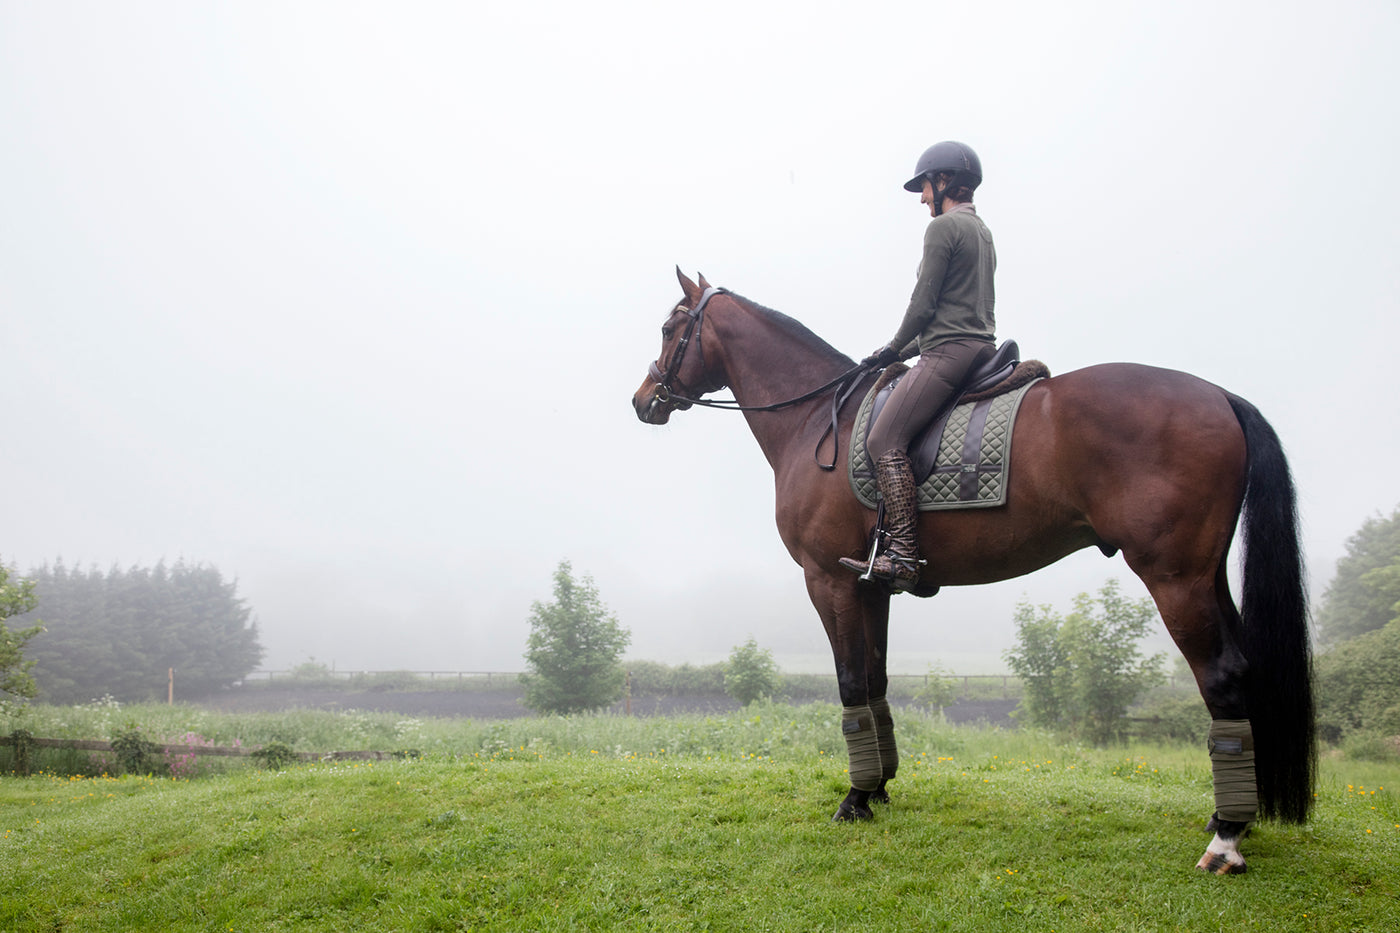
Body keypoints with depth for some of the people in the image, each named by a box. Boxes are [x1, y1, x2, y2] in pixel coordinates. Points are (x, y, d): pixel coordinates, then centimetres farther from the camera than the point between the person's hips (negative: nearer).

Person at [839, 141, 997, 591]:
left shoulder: (943, 227, -8)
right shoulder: (982, 231, 22)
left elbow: (923, 305, -11)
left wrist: (893, 348, 5)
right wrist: (909, 349, 22)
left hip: (949, 352, -11)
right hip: (980, 347, 11)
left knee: (885, 440, -18)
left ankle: (902, 554, -27)